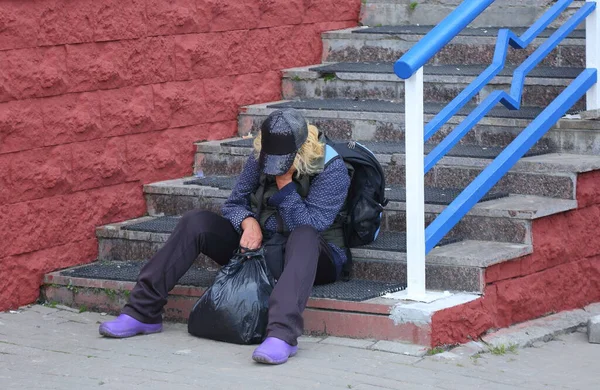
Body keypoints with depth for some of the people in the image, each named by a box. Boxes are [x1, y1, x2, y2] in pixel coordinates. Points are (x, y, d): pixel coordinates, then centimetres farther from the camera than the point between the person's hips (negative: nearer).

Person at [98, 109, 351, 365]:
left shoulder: (332, 170, -17)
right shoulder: (260, 159, -3)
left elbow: (308, 226, -23)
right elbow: (234, 204, 5)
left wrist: (284, 182, -27)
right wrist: (248, 222, -18)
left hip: (313, 257, -5)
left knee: (303, 236, -42)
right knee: (195, 222, -14)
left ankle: (282, 334, -61)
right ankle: (143, 312, -17)